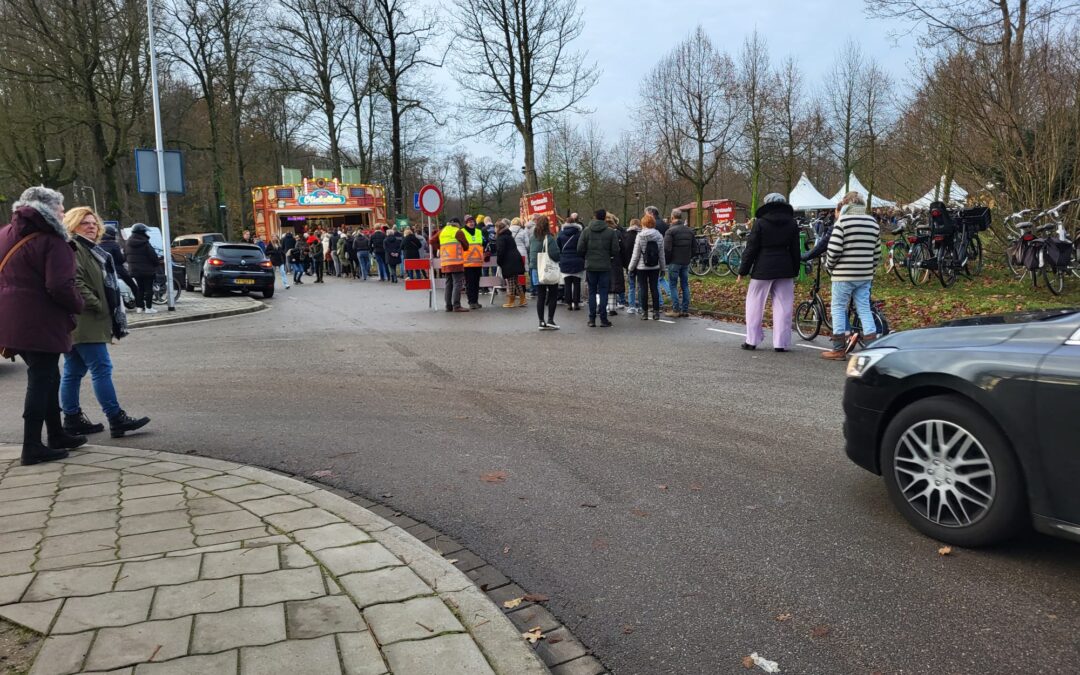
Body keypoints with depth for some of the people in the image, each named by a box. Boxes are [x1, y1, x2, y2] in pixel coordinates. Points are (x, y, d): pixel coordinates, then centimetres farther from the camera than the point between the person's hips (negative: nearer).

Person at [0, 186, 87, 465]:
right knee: (41, 381, -1)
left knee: (46, 378, 19)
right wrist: (79, 305, -6)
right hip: (40, 324, -9)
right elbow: (60, 287, -22)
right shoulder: (52, 241, -14)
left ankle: (56, 435, 28)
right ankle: (32, 447, 2)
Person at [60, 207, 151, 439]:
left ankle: (72, 420, 17)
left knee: (73, 372, 12)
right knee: (102, 369, -10)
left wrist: (107, 311, 18)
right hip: (84, 323, -10)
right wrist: (97, 306, -17)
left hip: (84, 323, 10)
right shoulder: (72, 249, -9)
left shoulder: (90, 250, 23)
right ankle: (116, 419, -10)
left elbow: (105, 285, 26)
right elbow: (75, 283, -21)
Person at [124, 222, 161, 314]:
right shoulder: (145, 244, -16)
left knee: (139, 288, 14)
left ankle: (139, 307, 13)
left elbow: (125, 256, 12)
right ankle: (148, 307, -3)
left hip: (134, 270, 6)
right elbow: (153, 256, -16)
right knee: (148, 288, -1)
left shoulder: (127, 244, 6)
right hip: (147, 270, -6)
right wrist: (158, 262, 4)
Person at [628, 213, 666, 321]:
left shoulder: (640, 236, -10)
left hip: (642, 267, -3)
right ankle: (656, 312, 8)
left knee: (643, 289, 3)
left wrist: (631, 267, 1)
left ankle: (644, 312, 5)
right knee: (654, 288, 8)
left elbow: (636, 254, -8)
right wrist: (663, 267, 14)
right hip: (655, 267, 3)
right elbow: (661, 254, 5)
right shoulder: (659, 236, 0)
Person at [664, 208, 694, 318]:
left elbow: (667, 248, -17)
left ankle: (676, 310, -4)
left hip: (674, 262, -6)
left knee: (673, 285, 0)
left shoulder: (671, 231, -12)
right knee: (685, 285, 10)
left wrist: (667, 260, -4)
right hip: (686, 262, 6)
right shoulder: (690, 231, 10)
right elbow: (693, 247, 13)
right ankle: (685, 310, 11)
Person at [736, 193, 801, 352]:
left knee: (755, 304, 8)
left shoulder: (760, 223, -6)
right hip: (785, 270, 3)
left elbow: (751, 249, -6)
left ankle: (752, 340, 9)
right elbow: (795, 251, 9)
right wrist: (795, 272, 16)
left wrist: (743, 271, 0)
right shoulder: (792, 224, 6)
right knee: (783, 306, 5)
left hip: (762, 269, -3)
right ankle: (781, 343, 5)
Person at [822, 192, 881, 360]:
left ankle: (839, 349, 6)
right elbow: (877, 253, 12)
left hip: (844, 274, -6)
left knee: (838, 308, 4)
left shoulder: (843, 221, -9)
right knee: (864, 309, 10)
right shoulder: (873, 223, 11)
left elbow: (834, 249, -15)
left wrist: (829, 266, 1)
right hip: (865, 276, 6)